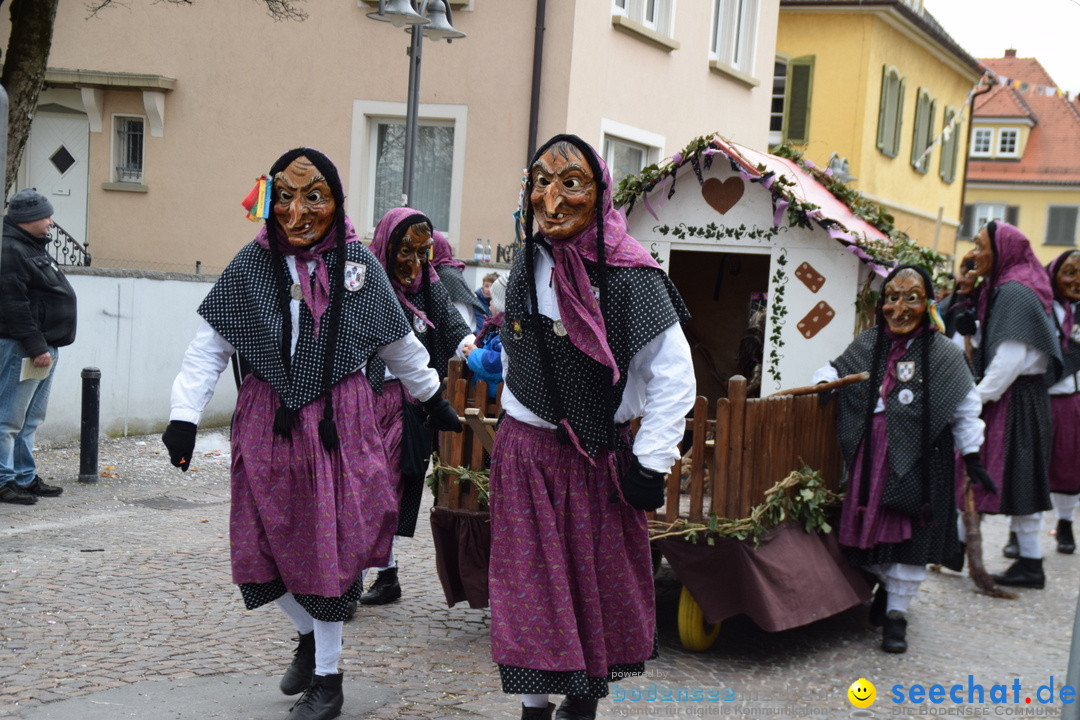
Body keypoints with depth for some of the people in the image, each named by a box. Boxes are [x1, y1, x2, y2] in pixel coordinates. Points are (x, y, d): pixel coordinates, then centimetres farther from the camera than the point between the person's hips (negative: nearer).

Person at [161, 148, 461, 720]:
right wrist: (184, 416, -15)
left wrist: (433, 399, 21)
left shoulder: (359, 263, -1)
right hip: (269, 421, 1)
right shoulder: (252, 263, -3)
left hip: (339, 423, -1)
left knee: (330, 544, 2)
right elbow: (210, 347, -5)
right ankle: (309, 633, 35)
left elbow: (398, 342, 12)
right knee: (266, 544, 6)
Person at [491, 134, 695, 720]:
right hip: (525, 452, 3)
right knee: (531, 587, 5)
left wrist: (650, 463, -14)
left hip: (599, 459, -3)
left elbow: (674, 376, -13)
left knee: (600, 585, 10)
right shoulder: (526, 266, 2)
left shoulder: (629, 276, -15)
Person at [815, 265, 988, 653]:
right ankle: (886, 584, 38)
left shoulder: (943, 353, -5)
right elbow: (837, 369, 19)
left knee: (908, 533, 0)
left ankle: (897, 613, 12)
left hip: (916, 461, -3)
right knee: (872, 526, 11)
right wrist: (823, 381, -3)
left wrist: (972, 455, -3)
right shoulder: (867, 344, 5)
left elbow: (964, 409, -1)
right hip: (869, 457, 4)